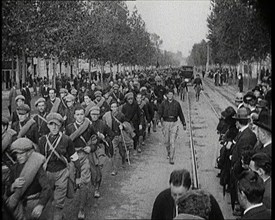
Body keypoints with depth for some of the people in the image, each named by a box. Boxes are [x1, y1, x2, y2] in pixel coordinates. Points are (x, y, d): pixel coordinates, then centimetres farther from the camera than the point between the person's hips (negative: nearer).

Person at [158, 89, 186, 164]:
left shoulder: (177, 103, 1)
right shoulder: (163, 103, 1)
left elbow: (180, 114, 10)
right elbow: (159, 113, -2)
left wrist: (184, 124, 12)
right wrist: (159, 121, -20)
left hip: (174, 123, -1)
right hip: (166, 123, 1)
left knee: (172, 142, -7)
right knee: (166, 141, 11)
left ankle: (171, 158, -4)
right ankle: (168, 152, 40)